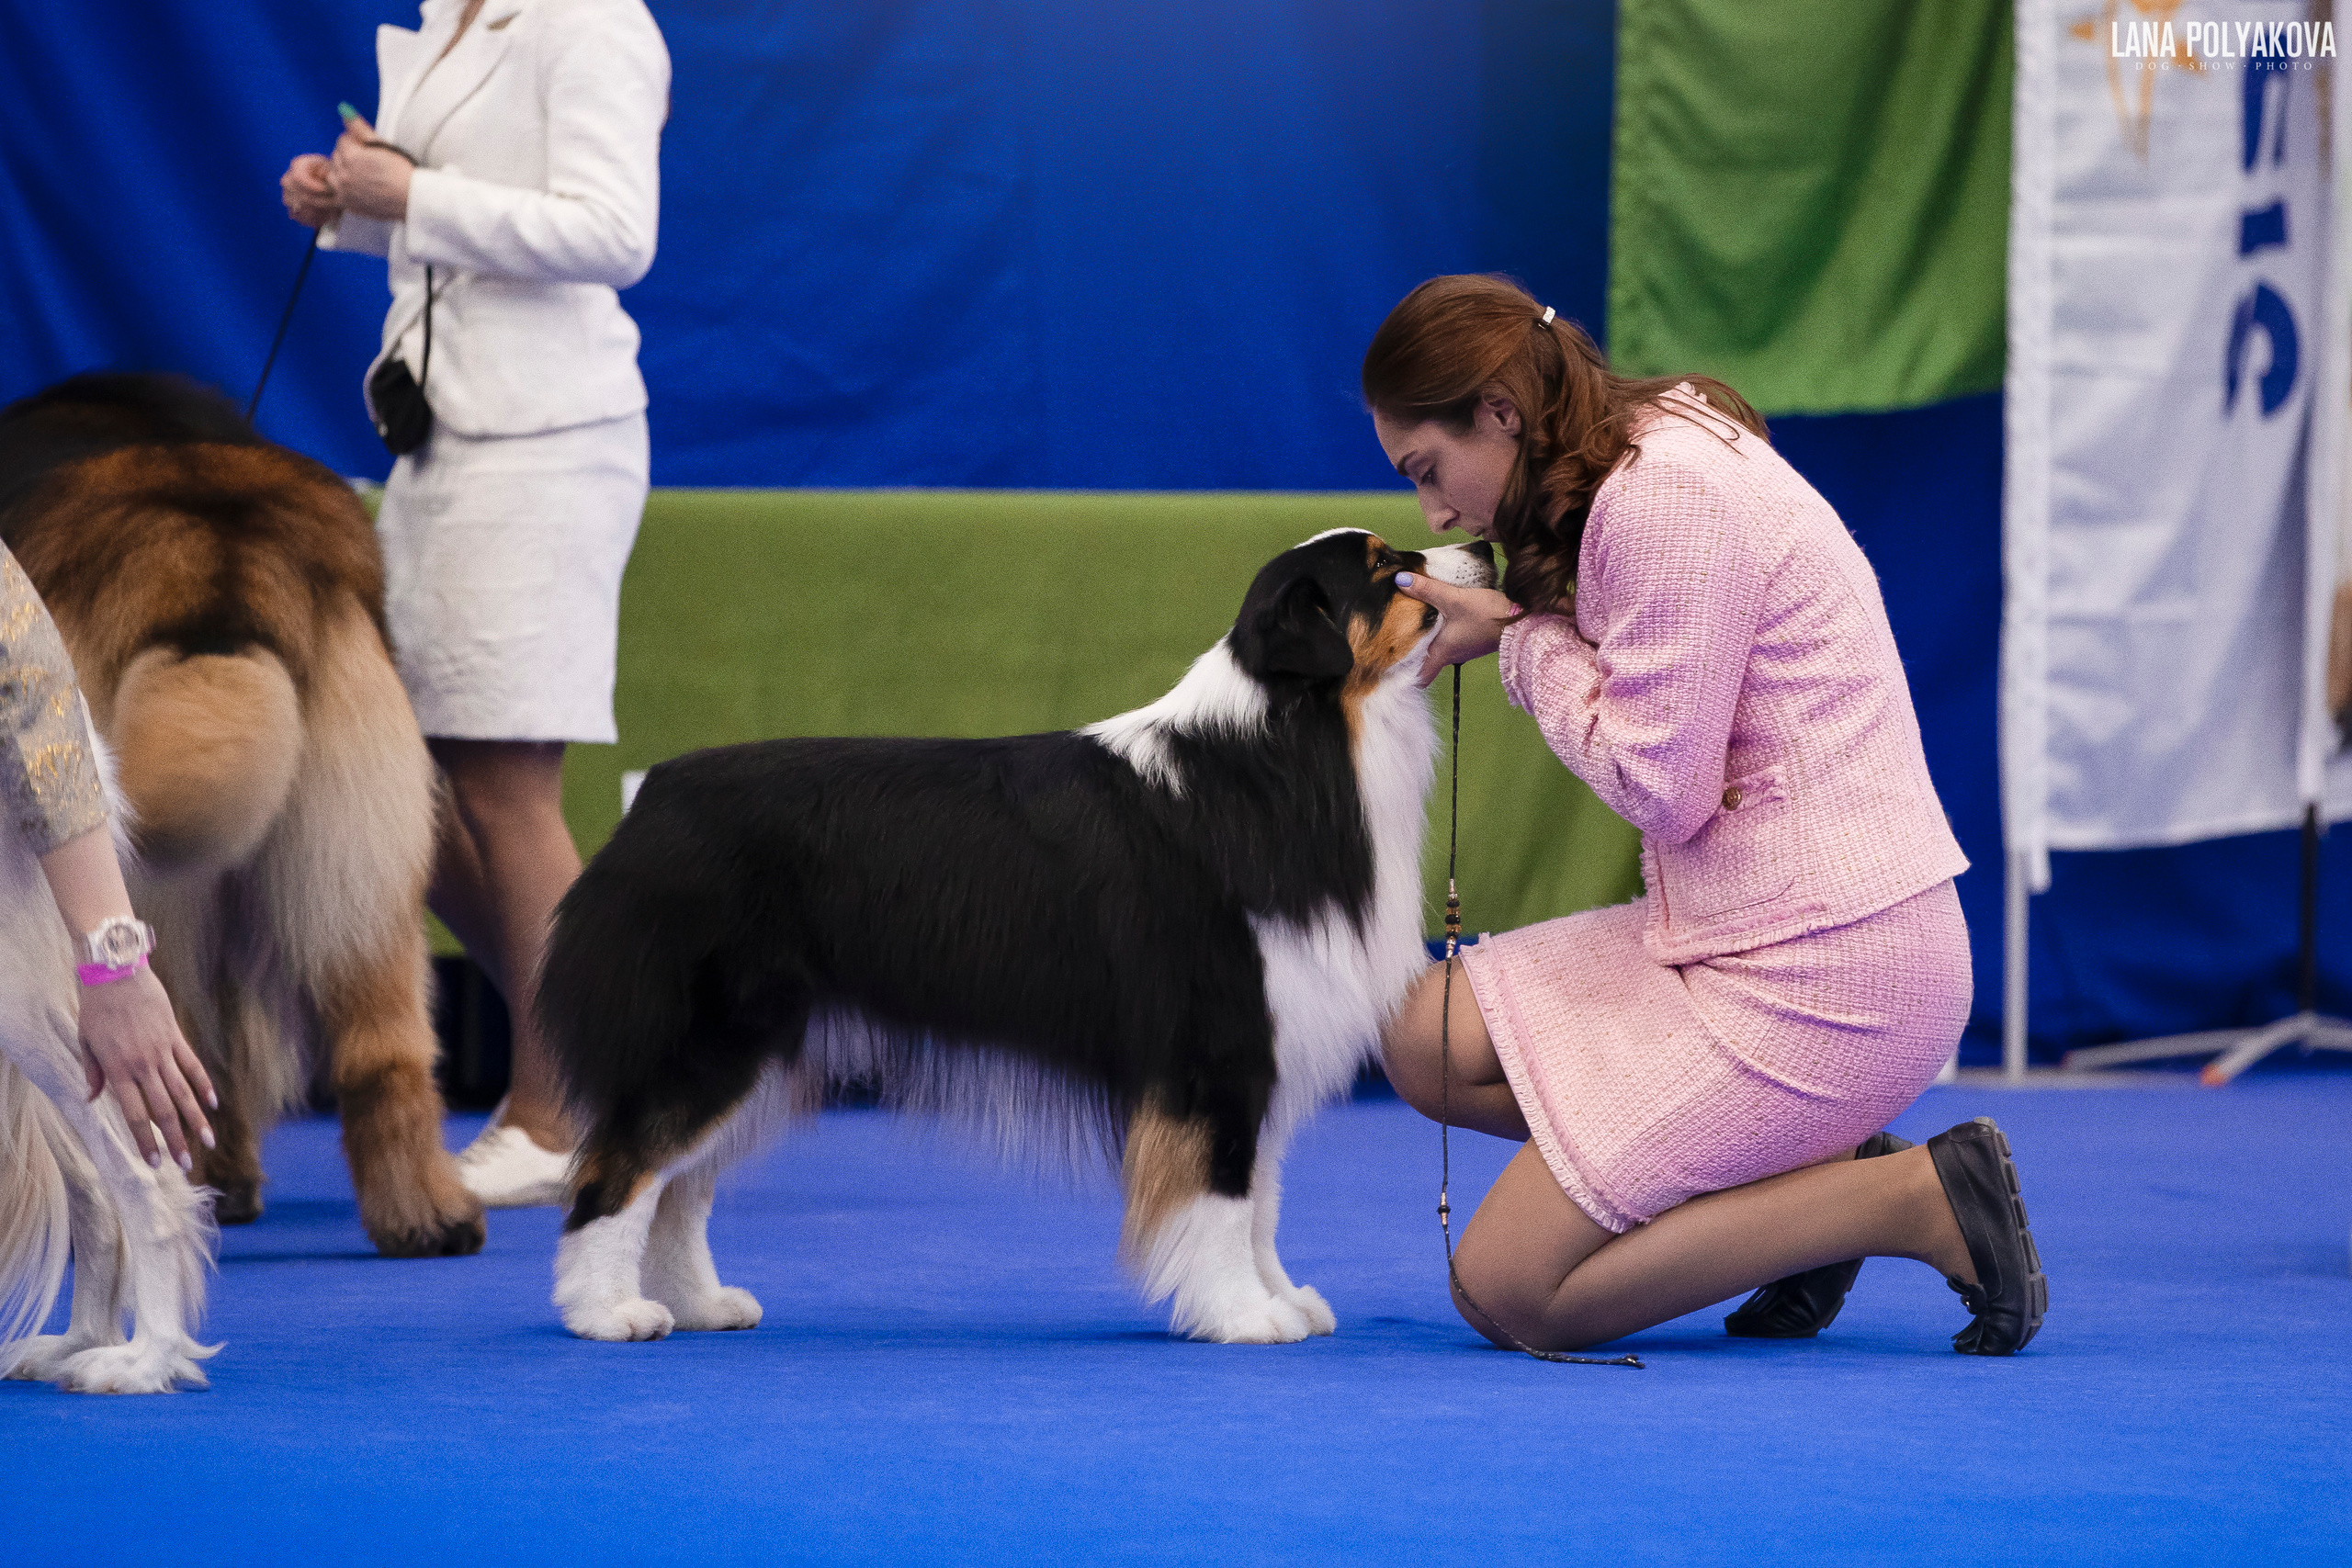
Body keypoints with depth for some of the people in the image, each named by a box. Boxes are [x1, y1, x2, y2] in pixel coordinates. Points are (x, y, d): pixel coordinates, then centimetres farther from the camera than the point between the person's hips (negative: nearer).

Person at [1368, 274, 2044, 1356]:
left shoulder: (1667, 496, -17)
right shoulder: (1658, 457, 13)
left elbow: (1661, 789, -17)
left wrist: (1529, 646, -3)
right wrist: (1505, 626, 3)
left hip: (1824, 972, -10)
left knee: (1505, 1291, -8)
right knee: (1426, 1041, 9)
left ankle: (1921, 1200, -7)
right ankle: (1818, 1173, 6)